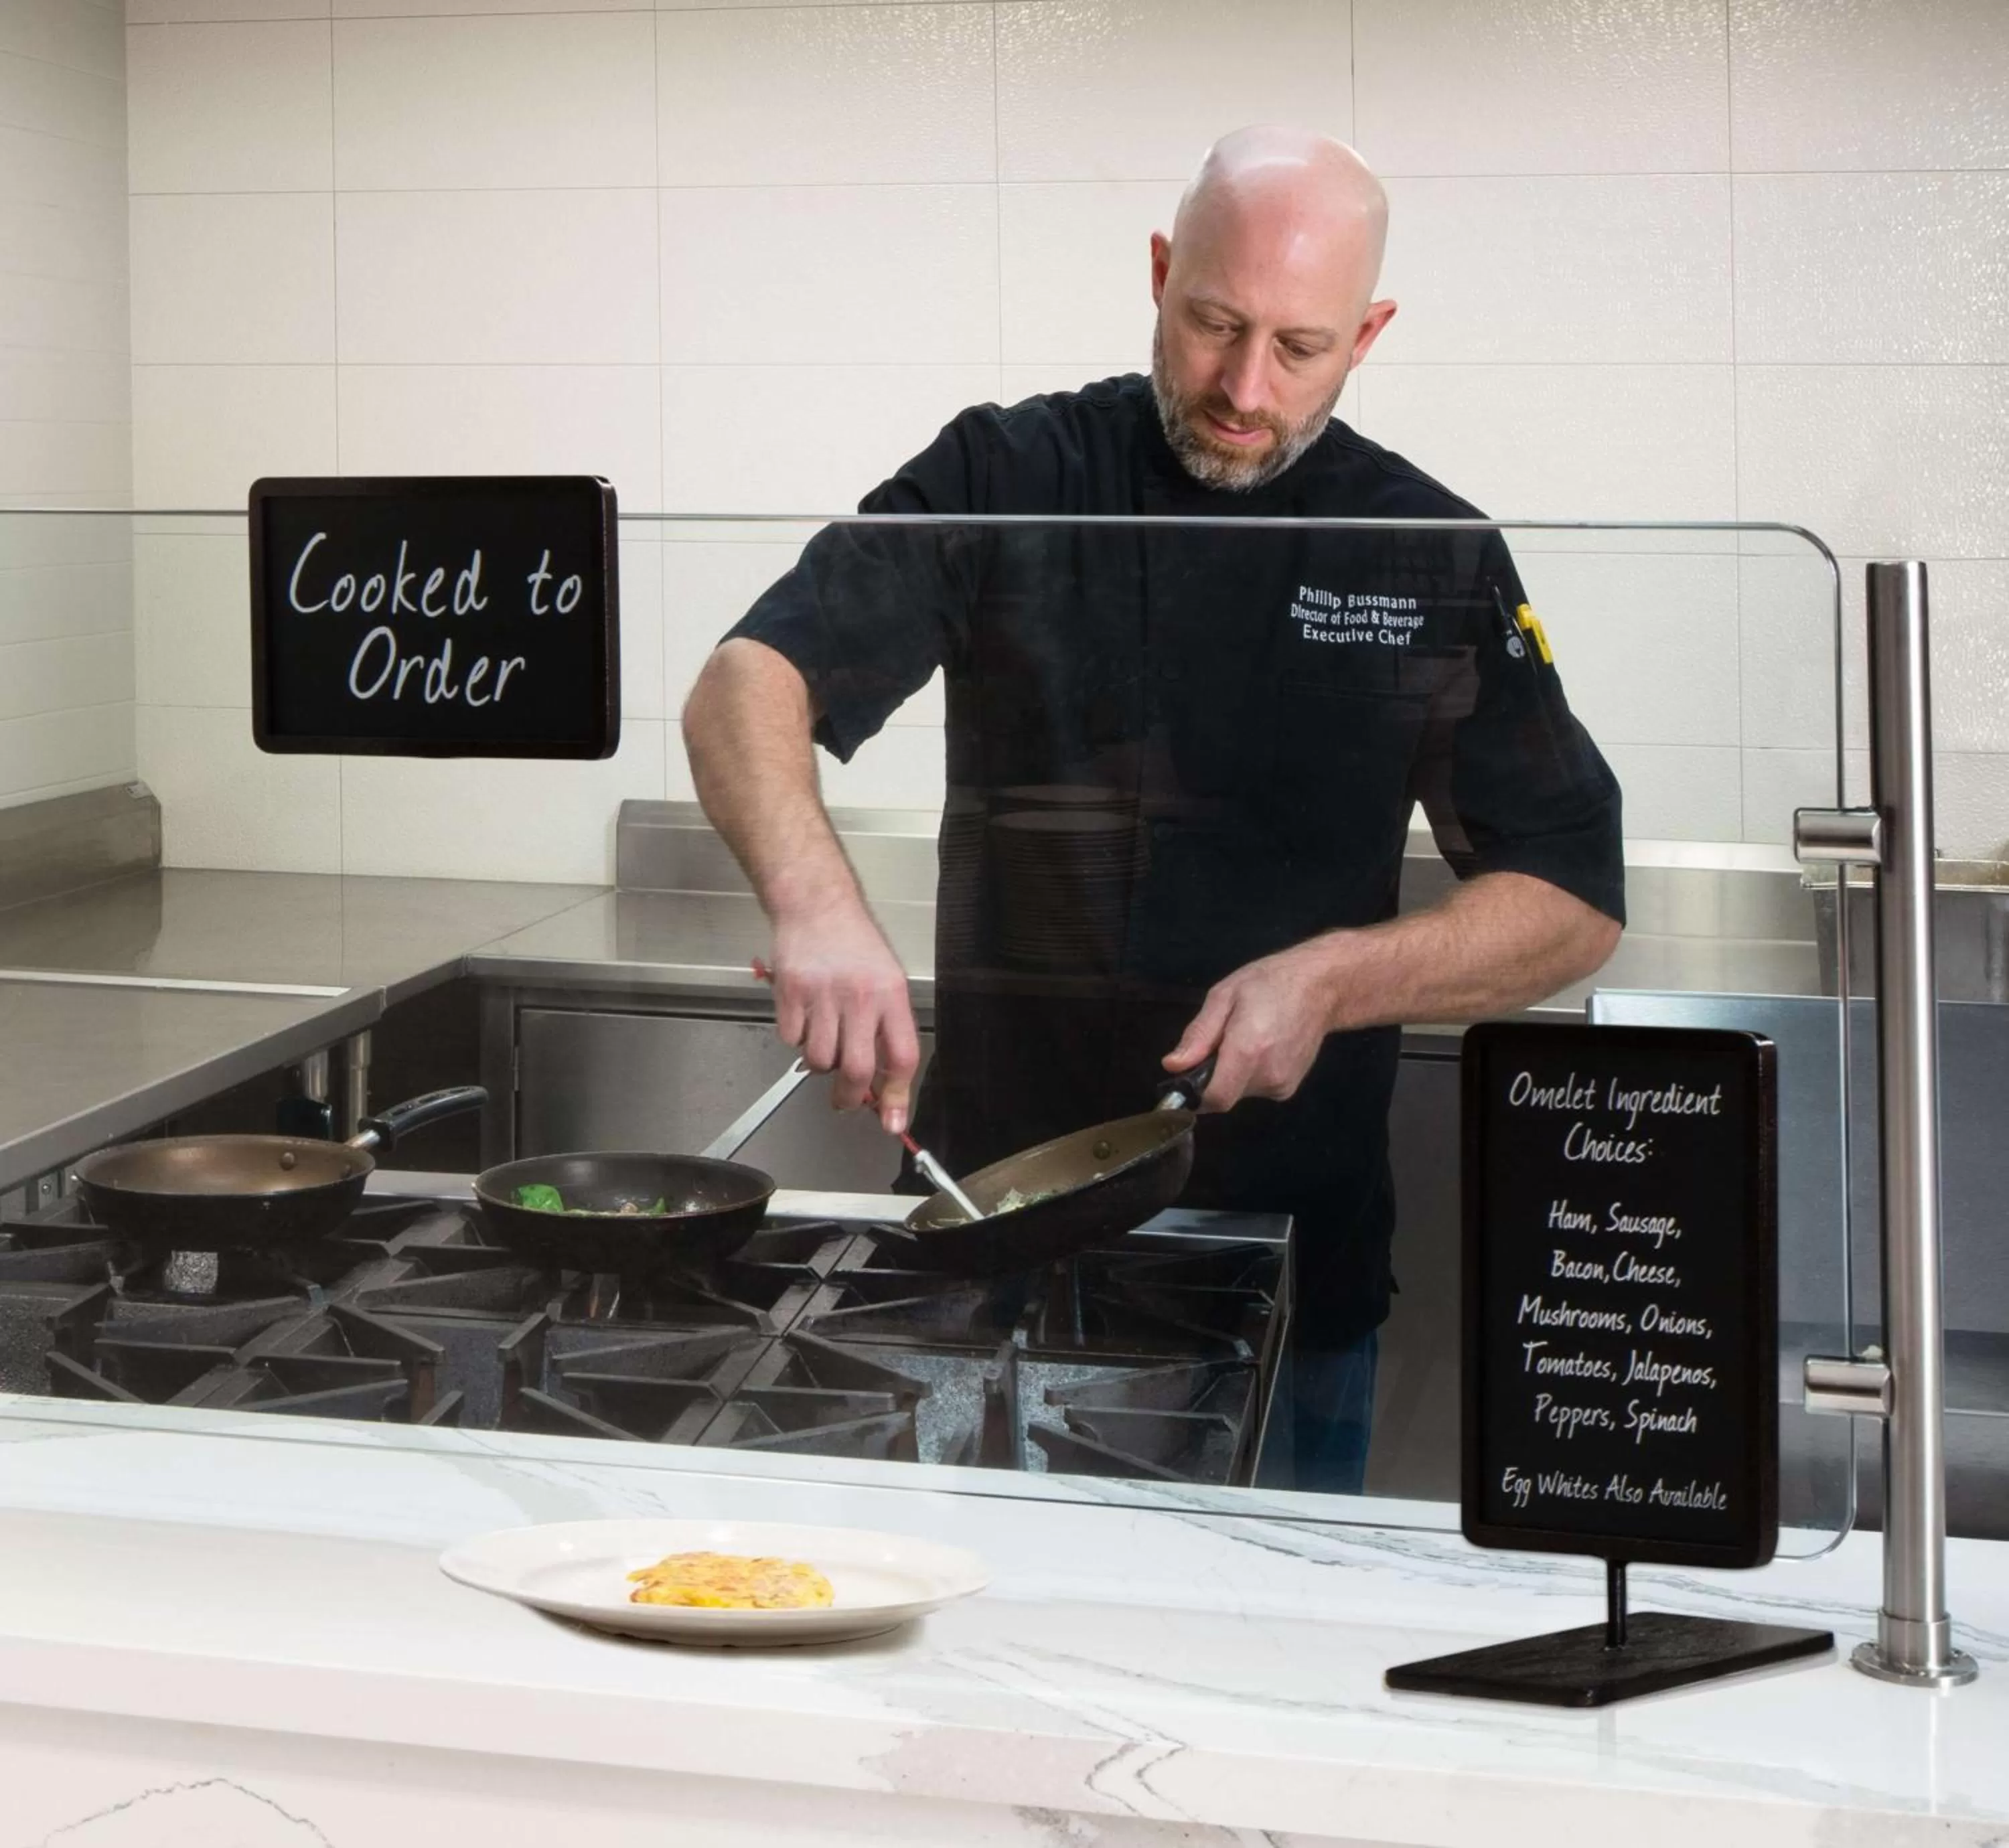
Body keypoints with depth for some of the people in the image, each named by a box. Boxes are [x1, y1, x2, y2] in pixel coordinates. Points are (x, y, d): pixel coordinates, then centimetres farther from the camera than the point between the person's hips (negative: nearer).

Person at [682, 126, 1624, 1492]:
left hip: (1295, 1263, 1)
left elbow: (1575, 902, 1)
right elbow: (748, 685, -12)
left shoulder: (1431, 560, -1)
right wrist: (815, 905, -31)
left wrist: (1338, 979, -15)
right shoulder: (1009, 482, -2)